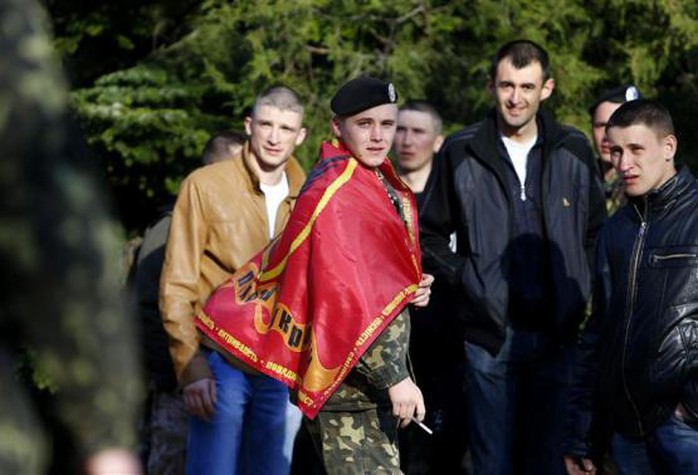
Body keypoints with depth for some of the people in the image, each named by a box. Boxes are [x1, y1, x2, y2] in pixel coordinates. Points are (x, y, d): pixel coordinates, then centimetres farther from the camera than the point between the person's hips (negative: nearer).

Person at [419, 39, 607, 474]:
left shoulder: (574, 150, 5)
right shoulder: (462, 152, 2)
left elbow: (598, 232, 14)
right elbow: (431, 235, 9)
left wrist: (580, 288, 3)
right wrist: (464, 279, -3)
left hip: (557, 335, 1)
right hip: (490, 335, -1)